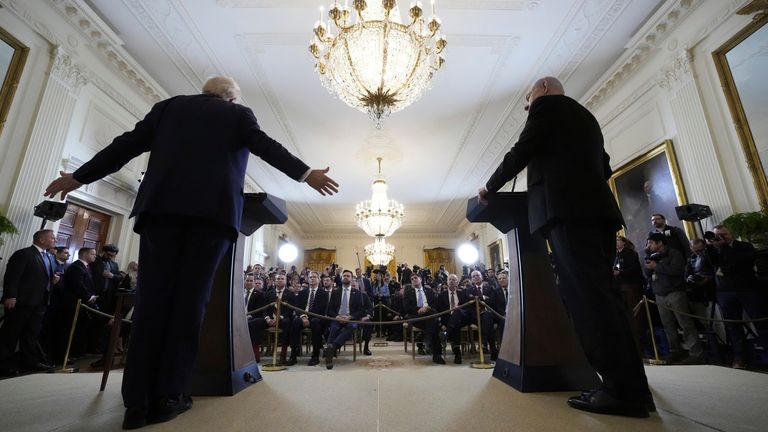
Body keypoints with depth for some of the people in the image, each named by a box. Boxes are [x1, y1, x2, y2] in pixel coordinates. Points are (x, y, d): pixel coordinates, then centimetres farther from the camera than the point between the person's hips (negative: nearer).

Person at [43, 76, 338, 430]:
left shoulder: (169, 106, 23)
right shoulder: (239, 113, 17)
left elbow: (127, 145, 20)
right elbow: (266, 146, 1)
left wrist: (79, 176, 28)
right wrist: (306, 174, -2)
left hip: (162, 203, 3)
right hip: (214, 207, -2)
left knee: (153, 296, 0)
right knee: (190, 297, -2)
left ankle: (137, 401, 0)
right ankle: (167, 396, 0)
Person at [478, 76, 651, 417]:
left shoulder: (547, 105, 7)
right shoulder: (584, 116, 31)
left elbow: (521, 153, -2)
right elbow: (603, 167, 29)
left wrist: (489, 188, 10)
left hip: (566, 208, -9)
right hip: (597, 207, 9)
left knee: (585, 294, -12)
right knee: (599, 292, 5)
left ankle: (624, 390, -11)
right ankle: (631, 386, 6)